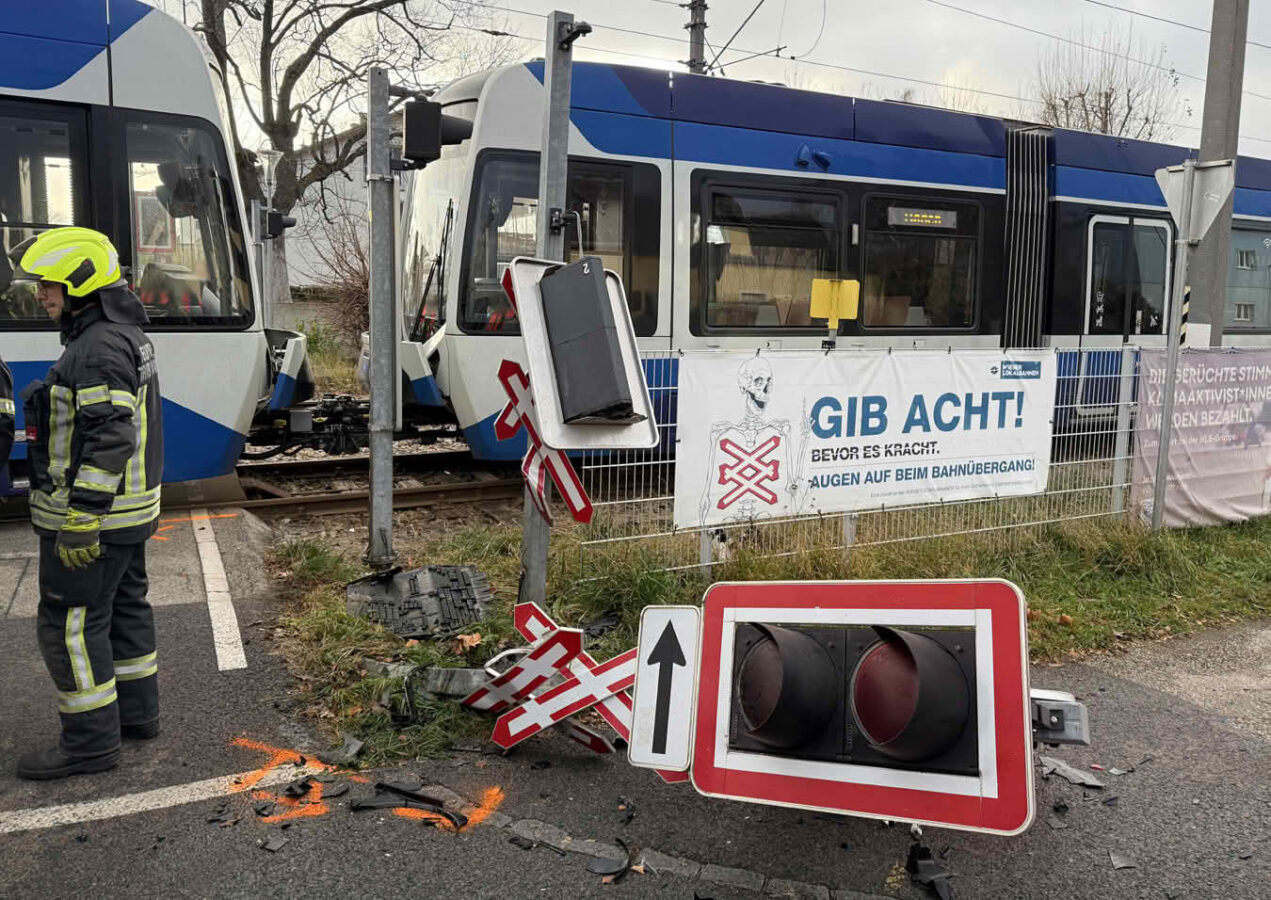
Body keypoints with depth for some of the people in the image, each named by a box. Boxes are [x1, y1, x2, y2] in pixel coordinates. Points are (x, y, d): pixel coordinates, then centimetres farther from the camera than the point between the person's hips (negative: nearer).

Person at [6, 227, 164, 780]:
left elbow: (109, 438, -27)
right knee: (124, 607, 18)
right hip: (129, 512, 11)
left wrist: (82, 519, -26)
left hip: (92, 516, -11)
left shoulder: (99, 349, -20)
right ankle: (136, 712, 31)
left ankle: (90, 743, 8)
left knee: (69, 623, -2)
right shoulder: (124, 336, 14)